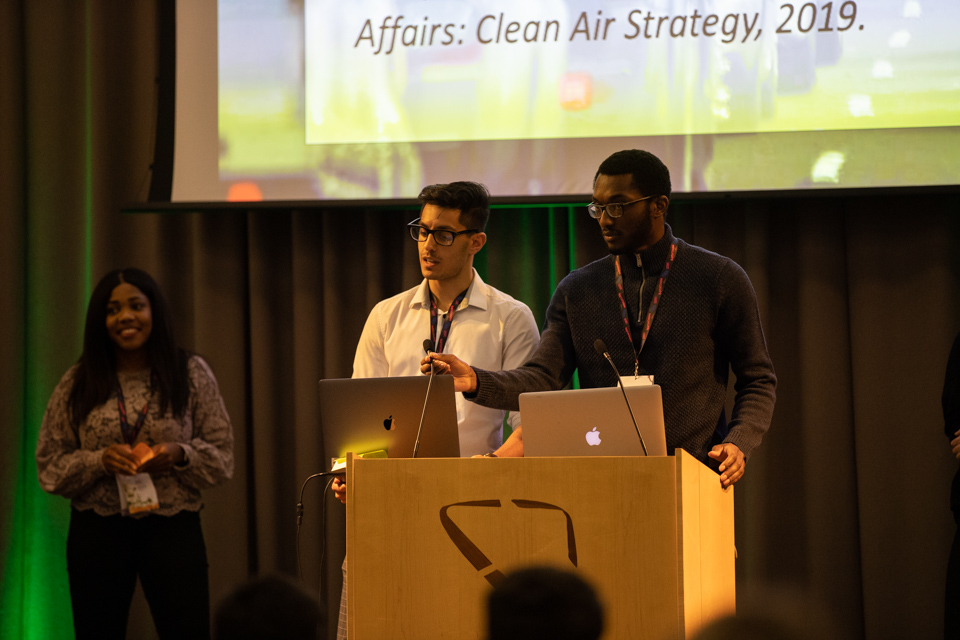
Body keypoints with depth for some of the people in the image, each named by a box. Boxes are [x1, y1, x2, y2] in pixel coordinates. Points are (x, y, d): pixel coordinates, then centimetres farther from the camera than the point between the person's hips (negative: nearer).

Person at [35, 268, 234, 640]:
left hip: (173, 528, -1)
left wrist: (181, 455, -14)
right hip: (96, 532, 1)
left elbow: (222, 458, 5)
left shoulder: (192, 374, 4)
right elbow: (49, 465, 4)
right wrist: (99, 460, -14)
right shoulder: (77, 383, 4)